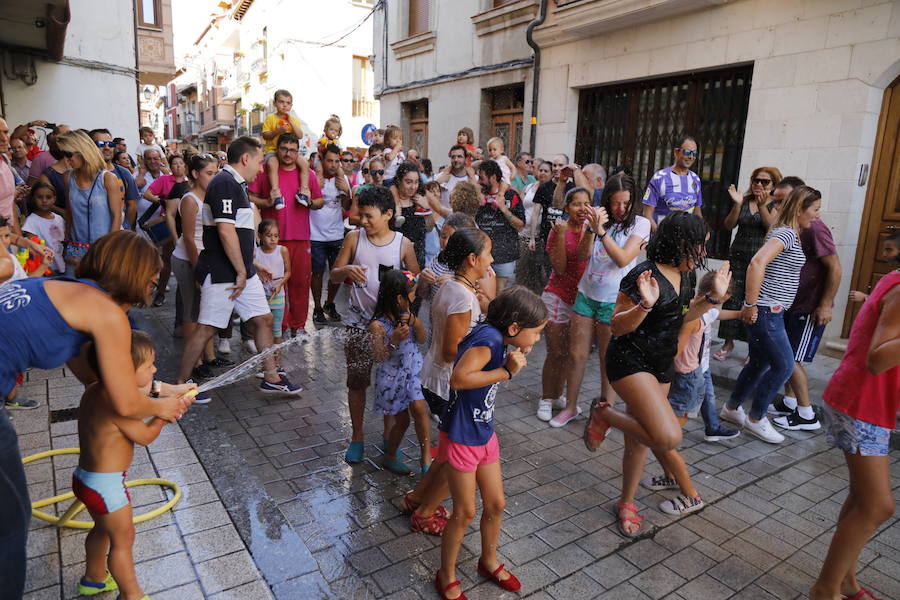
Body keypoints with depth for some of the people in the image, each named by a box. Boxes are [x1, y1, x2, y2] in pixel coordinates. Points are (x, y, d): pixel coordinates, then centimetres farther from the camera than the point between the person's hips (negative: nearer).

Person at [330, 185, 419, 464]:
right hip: (360, 322, 0)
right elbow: (334, 275, 2)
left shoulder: (403, 244, -3)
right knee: (357, 381, 7)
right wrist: (347, 270, -20)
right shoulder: (354, 238, -2)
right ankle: (357, 436, 25)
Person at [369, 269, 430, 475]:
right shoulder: (378, 325, -21)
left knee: (419, 409, -13)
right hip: (392, 377, -4)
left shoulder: (407, 314, -3)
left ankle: (426, 457, 1)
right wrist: (394, 340, -35)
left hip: (413, 371, 5)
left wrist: (416, 323, -18)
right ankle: (390, 457, 33)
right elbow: (378, 357, -19)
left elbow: (422, 339, 1)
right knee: (402, 420, 7)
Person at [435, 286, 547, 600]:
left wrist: (510, 365, -11)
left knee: (496, 504, 20)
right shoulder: (488, 336, -26)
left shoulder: (497, 338, 0)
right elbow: (459, 378, -36)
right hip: (461, 437, -8)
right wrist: (506, 371, -26)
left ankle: (489, 562, 45)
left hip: (484, 434, 8)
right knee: (465, 512, 7)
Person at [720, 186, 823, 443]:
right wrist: (750, 304, -25)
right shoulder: (786, 233, -15)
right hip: (766, 311, -10)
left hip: (769, 311, 10)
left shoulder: (788, 233, 16)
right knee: (783, 366, -1)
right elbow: (757, 263, -30)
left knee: (760, 362, 17)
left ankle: (732, 408, 30)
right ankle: (755, 419, 11)